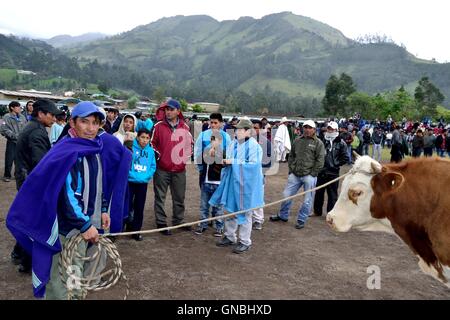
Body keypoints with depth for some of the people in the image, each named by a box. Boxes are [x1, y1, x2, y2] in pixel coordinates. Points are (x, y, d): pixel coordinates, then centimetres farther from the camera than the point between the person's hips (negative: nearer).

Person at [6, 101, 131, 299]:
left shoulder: (99, 148, 4)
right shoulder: (67, 152, -19)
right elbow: (67, 195, -23)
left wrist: (104, 210, 11)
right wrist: (84, 225, -22)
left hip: (90, 221, 7)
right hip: (69, 225, -7)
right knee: (64, 274, 3)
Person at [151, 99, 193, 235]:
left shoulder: (185, 127, 6)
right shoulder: (159, 126, -4)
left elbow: (190, 143, 17)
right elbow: (152, 143, 2)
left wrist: (185, 157, 7)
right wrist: (158, 155, -6)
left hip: (179, 169, 3)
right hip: (162, 169, -3)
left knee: (179, 197, 14)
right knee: (160, 197, 4)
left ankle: (179, 221, 29)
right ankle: (161, 223, 15)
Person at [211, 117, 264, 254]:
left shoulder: (253, 146, -12)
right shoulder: (233, 144, 7)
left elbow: (253, 165, -19)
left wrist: (234, 162, -18)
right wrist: (225, 161, -6)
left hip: (246, 184, -6)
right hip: (232, 183, 6)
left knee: (244, 212, 4)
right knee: (230, 210, 14)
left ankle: (245, 242, 17)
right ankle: (229, 236, 30)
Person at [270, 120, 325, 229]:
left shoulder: (318, 143, -2)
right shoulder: (297, 141, 12)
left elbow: (320, 161, -6)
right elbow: (292, 156, 19)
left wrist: (312, 173, -9)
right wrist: (291, 169, 9)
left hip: (309, 176, -4)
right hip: (295, 175, 4)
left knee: (307, 200, 3)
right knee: (286, 195, 10)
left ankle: (301, 220, 19)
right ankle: (283, 215, 29)